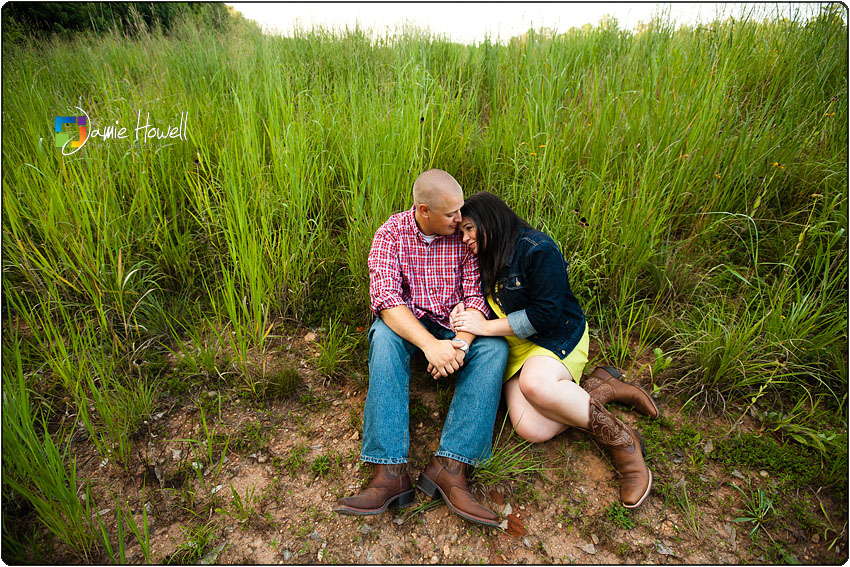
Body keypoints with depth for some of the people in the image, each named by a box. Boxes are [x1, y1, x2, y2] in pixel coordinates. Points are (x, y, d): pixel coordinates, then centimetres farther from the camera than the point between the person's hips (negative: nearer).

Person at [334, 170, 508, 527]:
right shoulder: (392, 233, -9)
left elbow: (475, 295, -8)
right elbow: (385, 297, -22)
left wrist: (461, 343, -28)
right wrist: (430, 344, -36)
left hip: (453, 325, 2)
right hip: (404, 321, -1)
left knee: (494, 347, -26)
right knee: (384, 337, -35)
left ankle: (449, 466, -33)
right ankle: (390, 472, -37)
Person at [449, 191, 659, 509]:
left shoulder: (537, 249, -15)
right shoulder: (487, 259, 10)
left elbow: (544, 314, -20)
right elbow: (487, 306, 16)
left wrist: (485, 327, -16)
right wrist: (467, 315, -7)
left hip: (558, 336, -6)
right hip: (516, 347, 6)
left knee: (535, 384, -40)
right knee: (531, 430, -21)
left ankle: (622, 441, -18)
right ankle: (603, 388, 0)